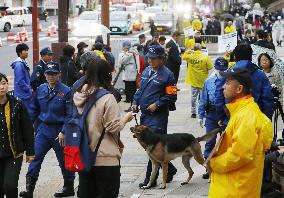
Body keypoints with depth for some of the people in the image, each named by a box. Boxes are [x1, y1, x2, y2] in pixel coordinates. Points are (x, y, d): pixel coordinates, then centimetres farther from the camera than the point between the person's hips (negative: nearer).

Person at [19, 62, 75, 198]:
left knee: (64, 160, 10)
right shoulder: (40, 90, 4)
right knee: (36, 156, -6)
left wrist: (64, 132, -17)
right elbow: (35, 109, 13)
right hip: (43, 129, 4)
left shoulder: (66, 91, -11)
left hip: (59, 131, -4)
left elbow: (70, 114, -11)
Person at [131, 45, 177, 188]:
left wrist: (157, 104, -17)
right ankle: (170, 169, 29)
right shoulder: (146, 71, 13)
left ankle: (150, 179, 0)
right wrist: (135, 102, 9)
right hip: (144, 114, 8)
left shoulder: (167, 75, -10)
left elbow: (172, 96, -9)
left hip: (158, 116, -8)